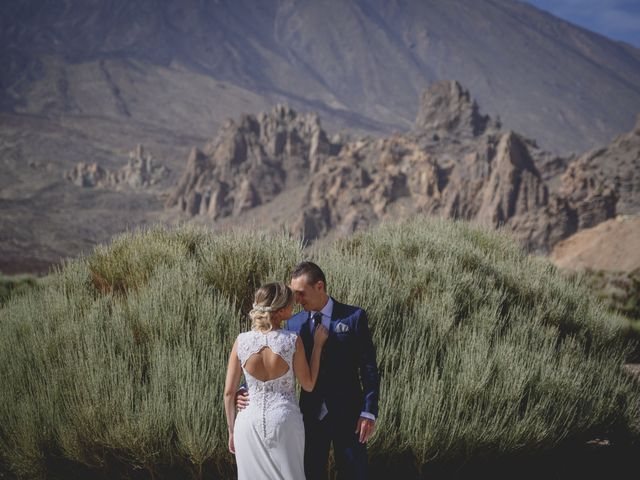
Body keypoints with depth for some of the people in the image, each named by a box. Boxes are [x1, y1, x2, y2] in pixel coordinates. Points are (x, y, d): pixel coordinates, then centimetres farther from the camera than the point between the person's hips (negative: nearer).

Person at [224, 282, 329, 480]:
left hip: (249, 421, 2)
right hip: (285, 419, -2)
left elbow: (229, 392, -2)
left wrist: (231, 430, 11)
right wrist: (317, 344, 6)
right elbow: (308, 385, 0)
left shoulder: (242, 341, -7)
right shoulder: (292, 341, -13)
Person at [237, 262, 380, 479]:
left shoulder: (354, 317, -5)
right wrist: (247, 391, -13)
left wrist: (369, 412, -11)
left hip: (347, 414, -3)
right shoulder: (295, 323, 4)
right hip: (311, 414, 3)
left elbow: (368, 368, -5)